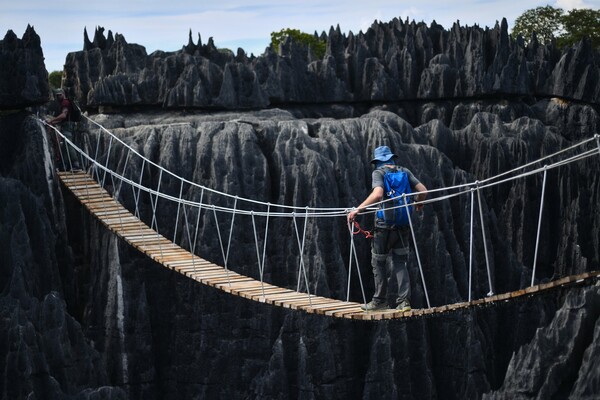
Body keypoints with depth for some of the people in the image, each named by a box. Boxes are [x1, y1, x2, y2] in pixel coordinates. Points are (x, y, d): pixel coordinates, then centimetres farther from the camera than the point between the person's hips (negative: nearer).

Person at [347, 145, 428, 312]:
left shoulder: (378, 172, -6)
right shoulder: (405, 171, 8)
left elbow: (377, 194, -24)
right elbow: (423, 190, 3)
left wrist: (358, 209, -23)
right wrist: (419, 203, 24)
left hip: (384, 224, -4)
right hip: (403, 224, 5)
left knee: (379, 262, 9)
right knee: (400, 263, 10)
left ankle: (380, 300, 13)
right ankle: (404, 301, 1)